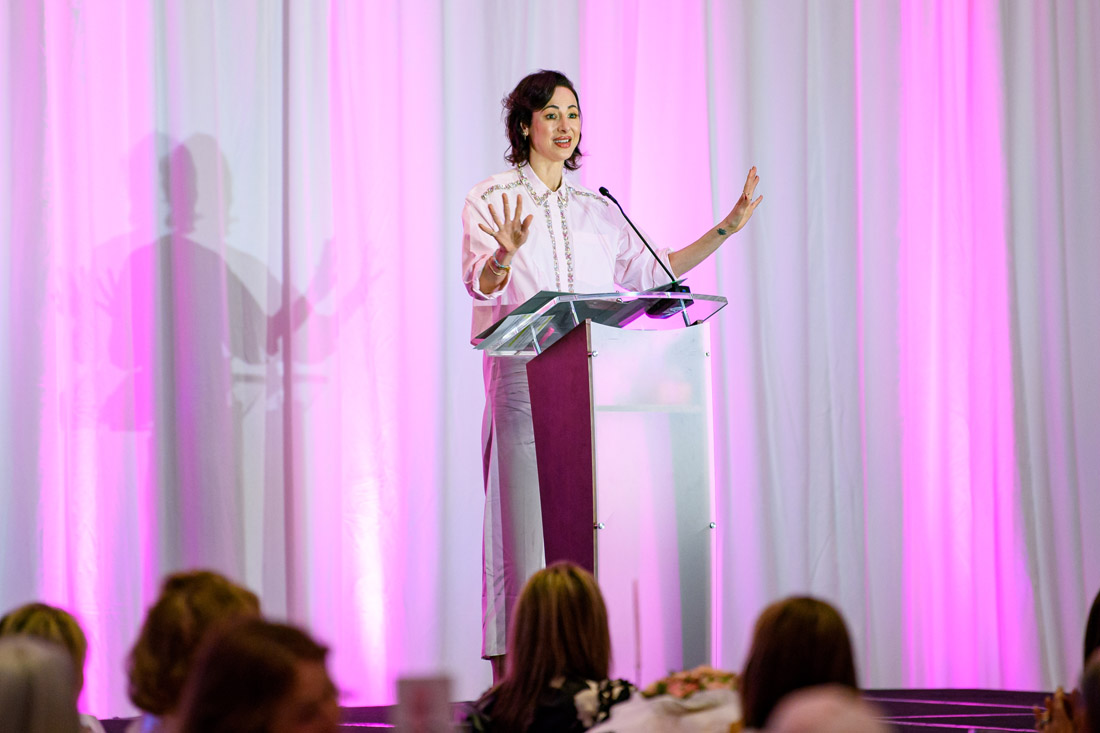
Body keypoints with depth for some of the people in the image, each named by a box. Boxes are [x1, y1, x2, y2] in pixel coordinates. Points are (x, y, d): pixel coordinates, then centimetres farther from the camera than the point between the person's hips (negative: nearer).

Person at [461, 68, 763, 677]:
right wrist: (506, 254, -31)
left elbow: (649, 272, 18)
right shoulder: (490, 200, 4)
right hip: (522, 376, -4)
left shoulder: (596, 210, 18)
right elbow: (481, 284, -9)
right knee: (525, 518, -10)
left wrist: (724, 229, 13)